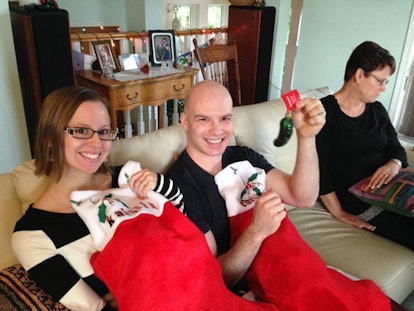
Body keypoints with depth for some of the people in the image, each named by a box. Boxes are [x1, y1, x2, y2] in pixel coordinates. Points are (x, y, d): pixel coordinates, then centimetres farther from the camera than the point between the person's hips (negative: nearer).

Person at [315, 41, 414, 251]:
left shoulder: (377, 110, 13)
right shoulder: (325, 111, -10)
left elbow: (397, 150, 15)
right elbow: (319, 167, -13)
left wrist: (394, 164, -11)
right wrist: (339, 214, -15)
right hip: (357, 201, -7)